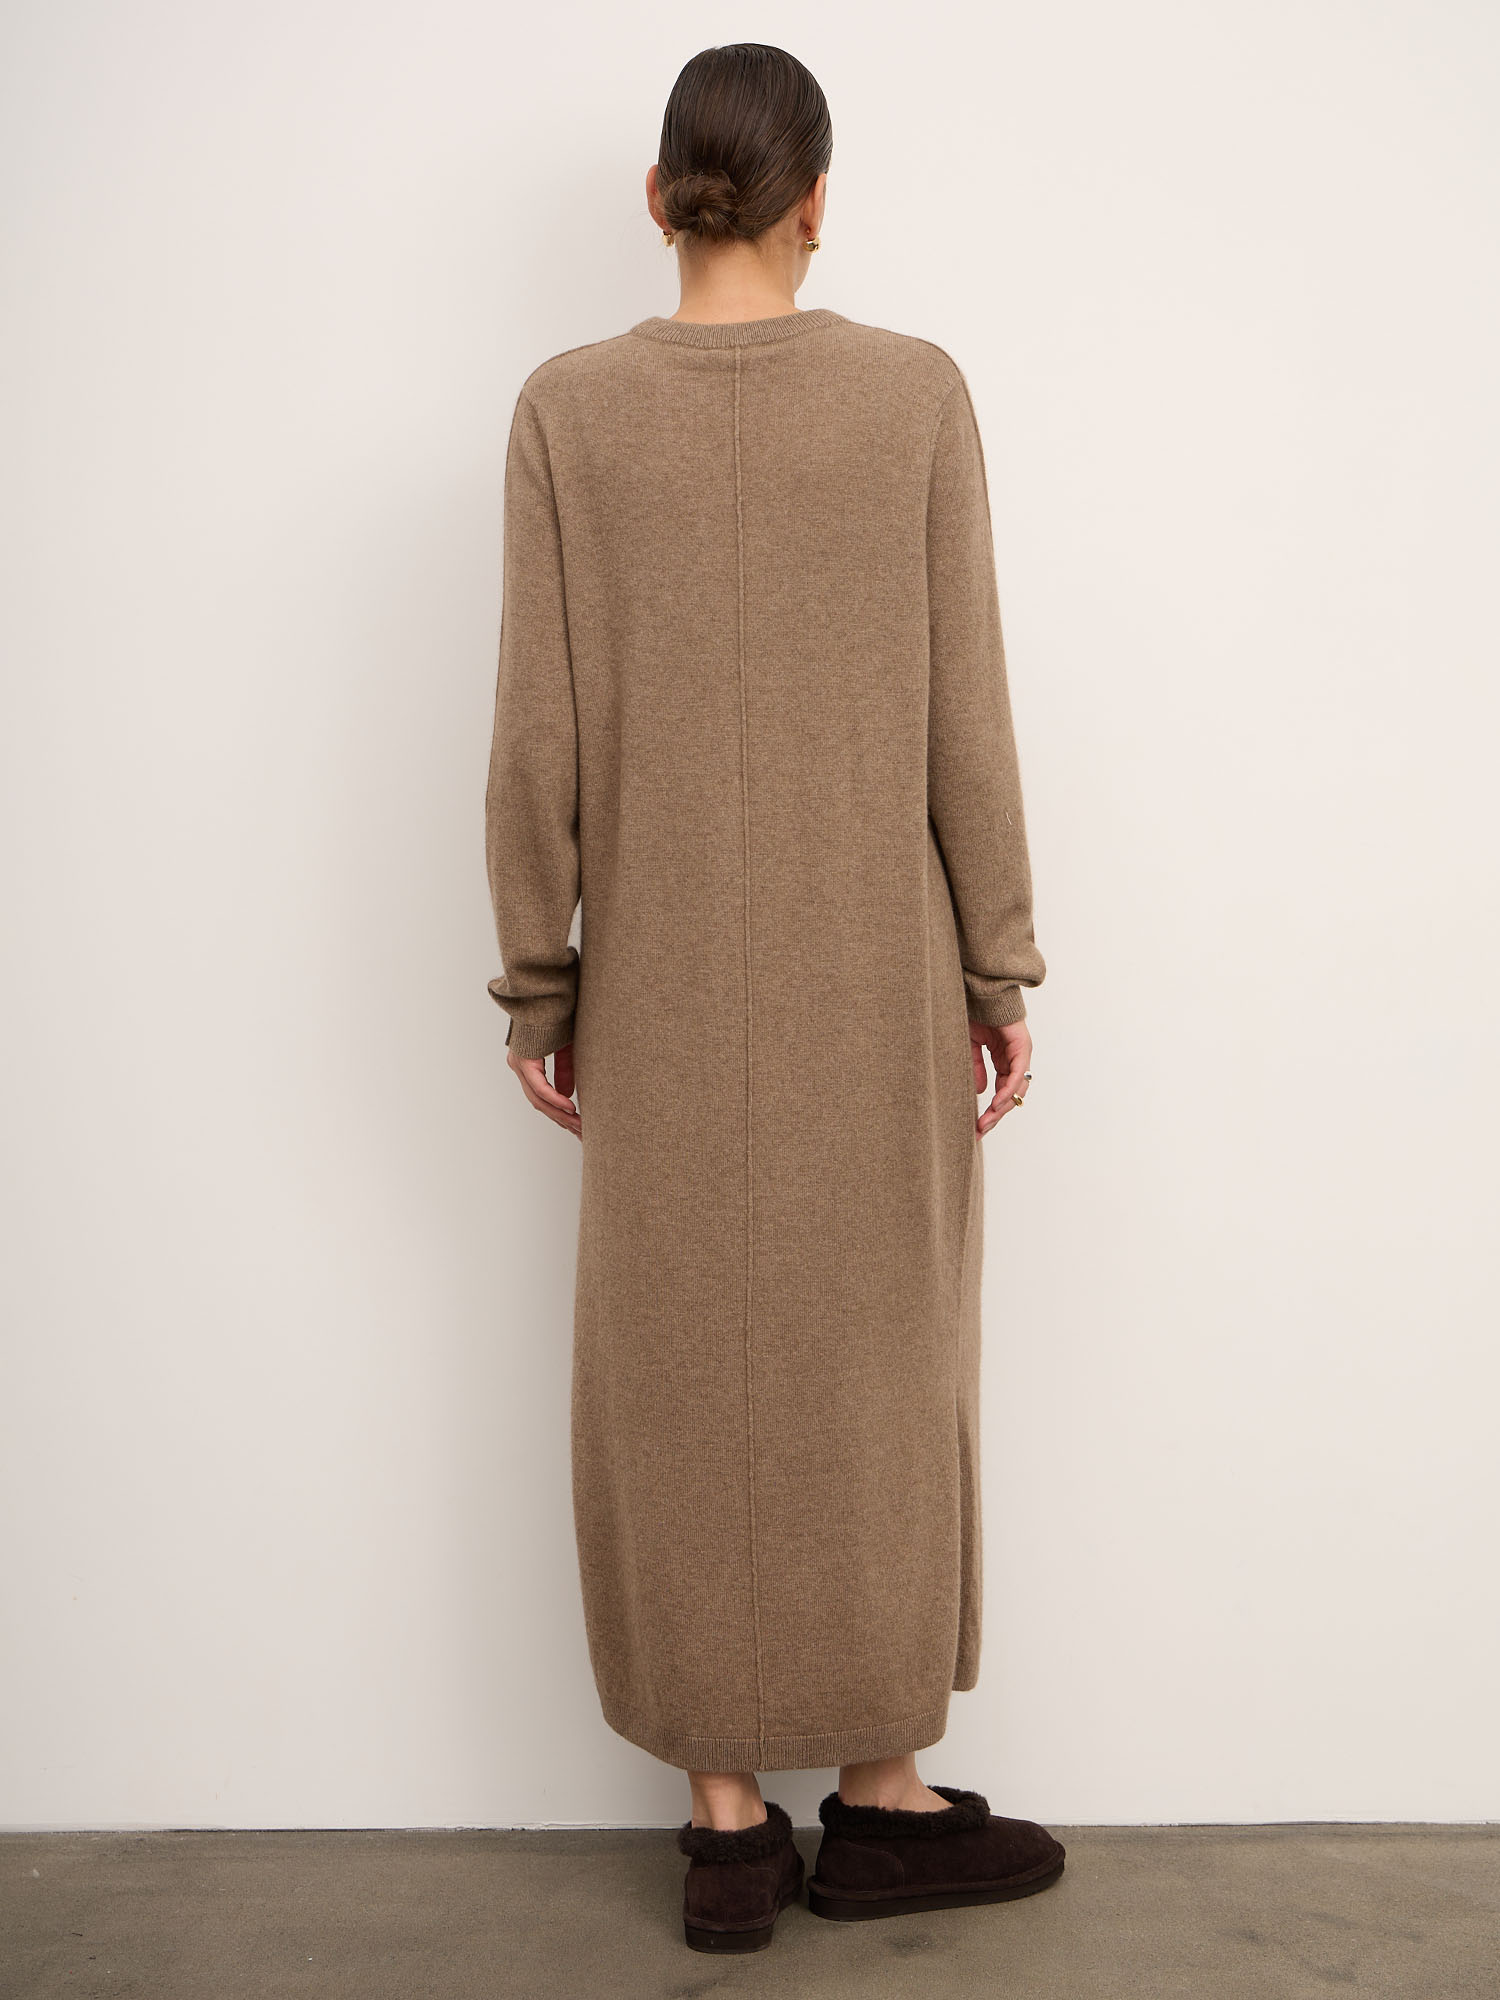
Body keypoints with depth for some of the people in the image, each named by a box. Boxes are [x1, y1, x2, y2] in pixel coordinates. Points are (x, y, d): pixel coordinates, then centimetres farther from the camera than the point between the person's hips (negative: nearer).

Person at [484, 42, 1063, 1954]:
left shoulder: (568, 410, -4)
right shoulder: (916, 391, -4)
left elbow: (541, 732, -6)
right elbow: (966, 714, -6)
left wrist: (537, 984, 3)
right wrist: (999, 967, 3)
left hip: (667, 971, 1)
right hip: (880, 968, 0)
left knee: (683, 1370, 10)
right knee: (875, 1360, 11)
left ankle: (728, 1819, 19)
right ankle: (880, 1795, 22)